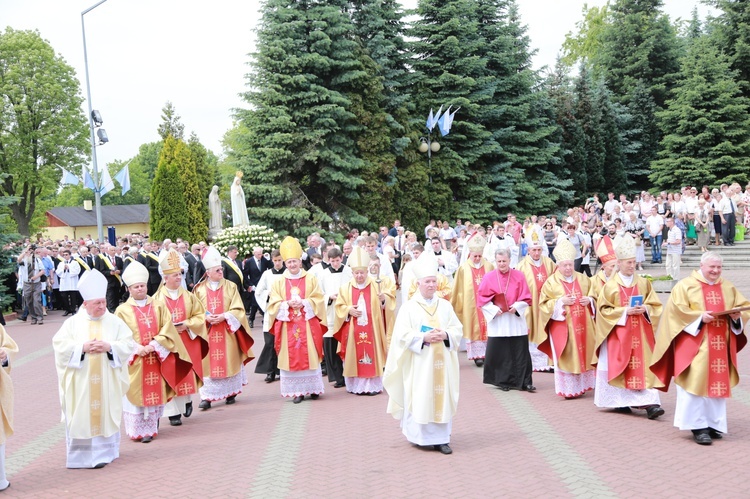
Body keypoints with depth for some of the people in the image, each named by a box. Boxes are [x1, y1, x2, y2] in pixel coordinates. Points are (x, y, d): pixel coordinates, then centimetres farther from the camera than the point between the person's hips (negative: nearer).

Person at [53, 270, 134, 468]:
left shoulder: (115, 321, 4)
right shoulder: (73, 322, 3)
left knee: (105, 414, 4)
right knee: (81, 416, 0)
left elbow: (129, 344, -2)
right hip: (80, 383, 0)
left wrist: (110, 346, -16)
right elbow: (60, 345, -4)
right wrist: (82, 347, -16)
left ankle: (104, 451, 13)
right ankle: (80, 453, 8)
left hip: (107, 382, 0)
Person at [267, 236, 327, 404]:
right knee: (292, 357, 0)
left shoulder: (311, 279, 5)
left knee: (309, 355, 1)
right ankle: (297, 391, 5)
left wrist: (304, 303, -15)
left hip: (308, 325, -1)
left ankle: (313, 388, 11)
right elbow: (273, 304, 2)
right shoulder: (279, 282, 7)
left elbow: (318, 300, 1)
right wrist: (288, 304, -14)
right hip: (288, 326, 1)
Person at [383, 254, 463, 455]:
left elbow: (458, 329, 7)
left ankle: (441, 437, 7)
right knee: (420, 398, -2)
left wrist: (445, 335, -13)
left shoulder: (445, 305, 9)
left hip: (442, 361, 3)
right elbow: (402, 334, -7)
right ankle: (420, 436, 10)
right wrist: (423, 338, -19)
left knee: (442, 397, 2)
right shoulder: (409, 307, -1)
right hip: (419, 362, -3)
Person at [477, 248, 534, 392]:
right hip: (497, 321, 0)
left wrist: (516, 307, -13)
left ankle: (524, 381, 6)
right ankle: (503, 381, 14)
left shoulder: (519, 276, 3)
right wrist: (494, 309, -13)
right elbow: (482, 299, 0)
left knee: (520, 352, -1)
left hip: (516, 319, 0)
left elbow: (526, 297, 3)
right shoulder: (488, 277, 1)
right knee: (498, 352, 1)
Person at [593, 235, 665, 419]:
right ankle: (621, 401, 15)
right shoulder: (610, 285, -2)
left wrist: (645, 309, -11)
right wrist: (624, 311, -15)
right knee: (621, 367, 2)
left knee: (644, 366, -6)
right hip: (619, 333, -2)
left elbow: (655, 305, 10)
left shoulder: (644, 283, 6)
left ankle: (650, 403, -8)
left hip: (640, 333, 2)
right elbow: (604, 309, -4)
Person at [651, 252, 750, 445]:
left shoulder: (728, 288, 14)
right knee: (697, 382, -8)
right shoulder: (685, 285, -2)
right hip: (695, 343, -5)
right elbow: (677, 310, -9)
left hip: (720, 345, 5)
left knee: (718, 383, 6)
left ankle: (714, 423, 16)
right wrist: (699, 317, -20)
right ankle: (698, 426, -2)